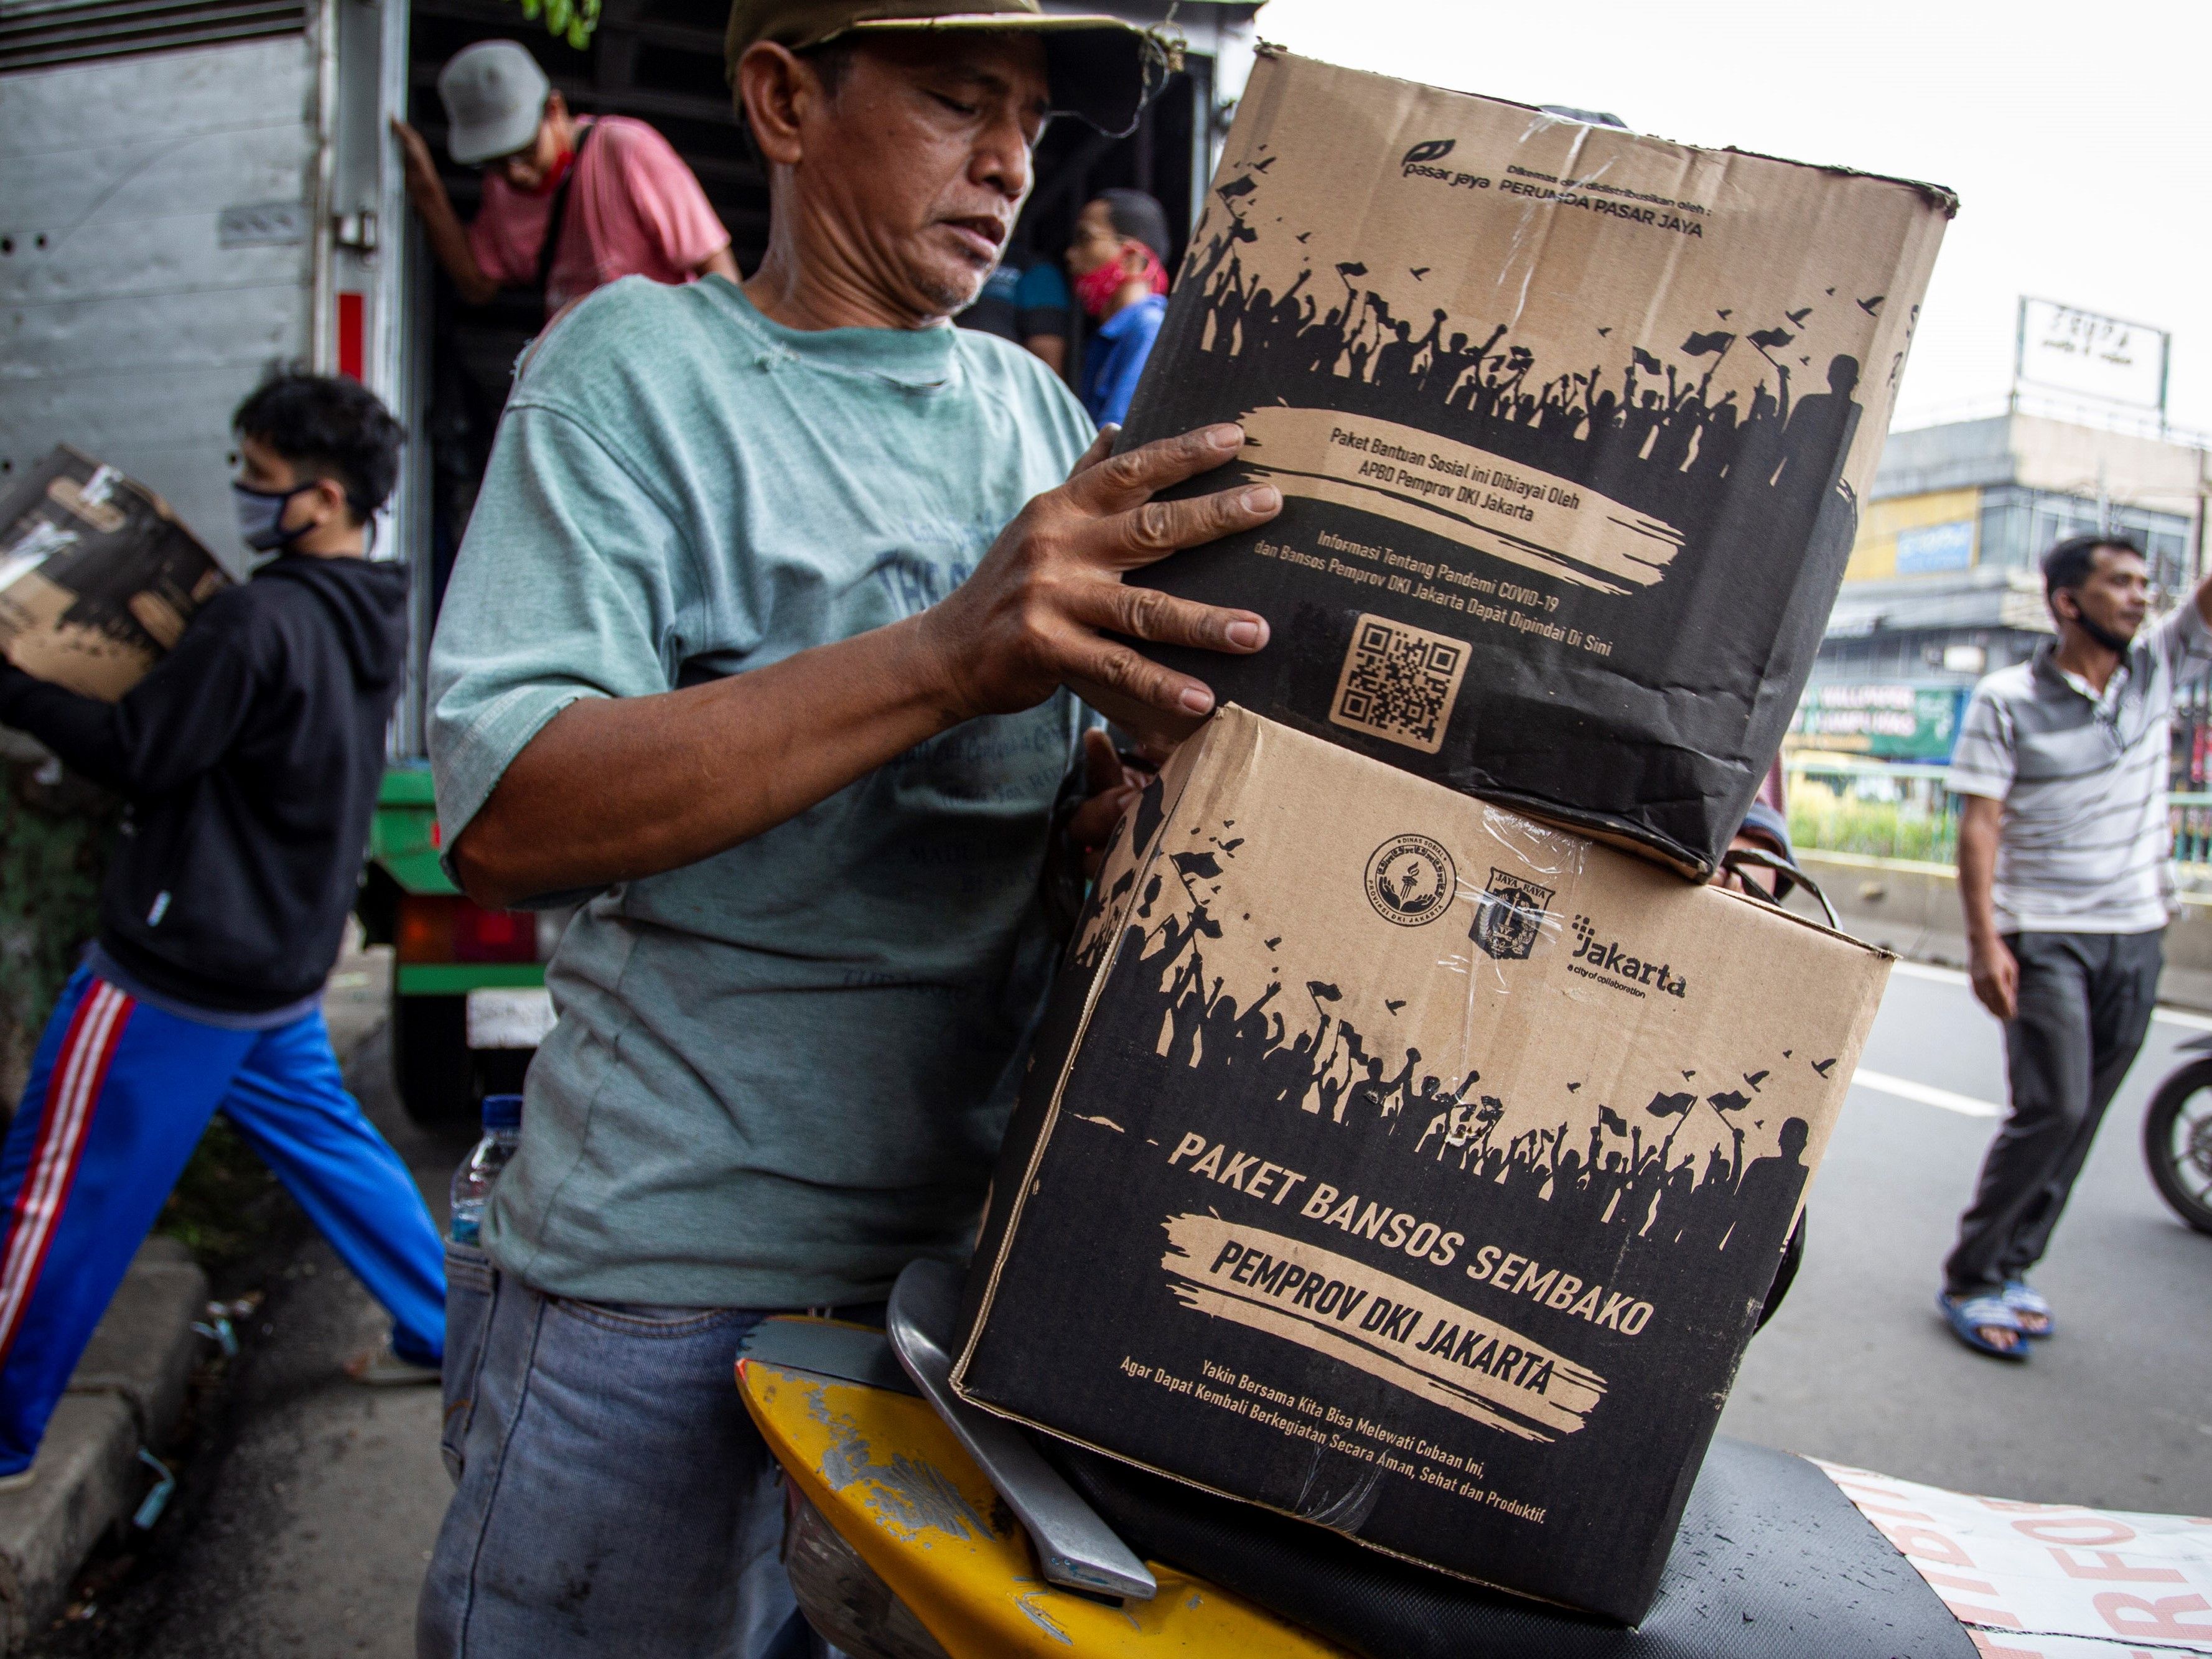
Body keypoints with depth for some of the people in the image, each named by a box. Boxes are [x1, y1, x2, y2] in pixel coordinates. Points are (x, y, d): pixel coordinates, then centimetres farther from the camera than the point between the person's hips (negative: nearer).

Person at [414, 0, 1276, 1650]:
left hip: (983, 1246, 5)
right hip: (673, 1271, -4)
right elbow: (505, 815, -19)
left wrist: (1120, 795, -9)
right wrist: (946, 656, -29)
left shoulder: (1039, 411, 9)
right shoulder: (641, 365, -6)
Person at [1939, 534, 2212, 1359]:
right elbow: (1979, 824, -9)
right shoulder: (2007, 699, -5)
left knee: (2081, 1115, 7)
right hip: (2047, 936, -5)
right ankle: (1971, 1277, 2)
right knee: (2052, 1108, -11)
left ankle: (2011, 1267, 18)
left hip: (2136, 936, 5)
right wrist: (1984, 940, -17)